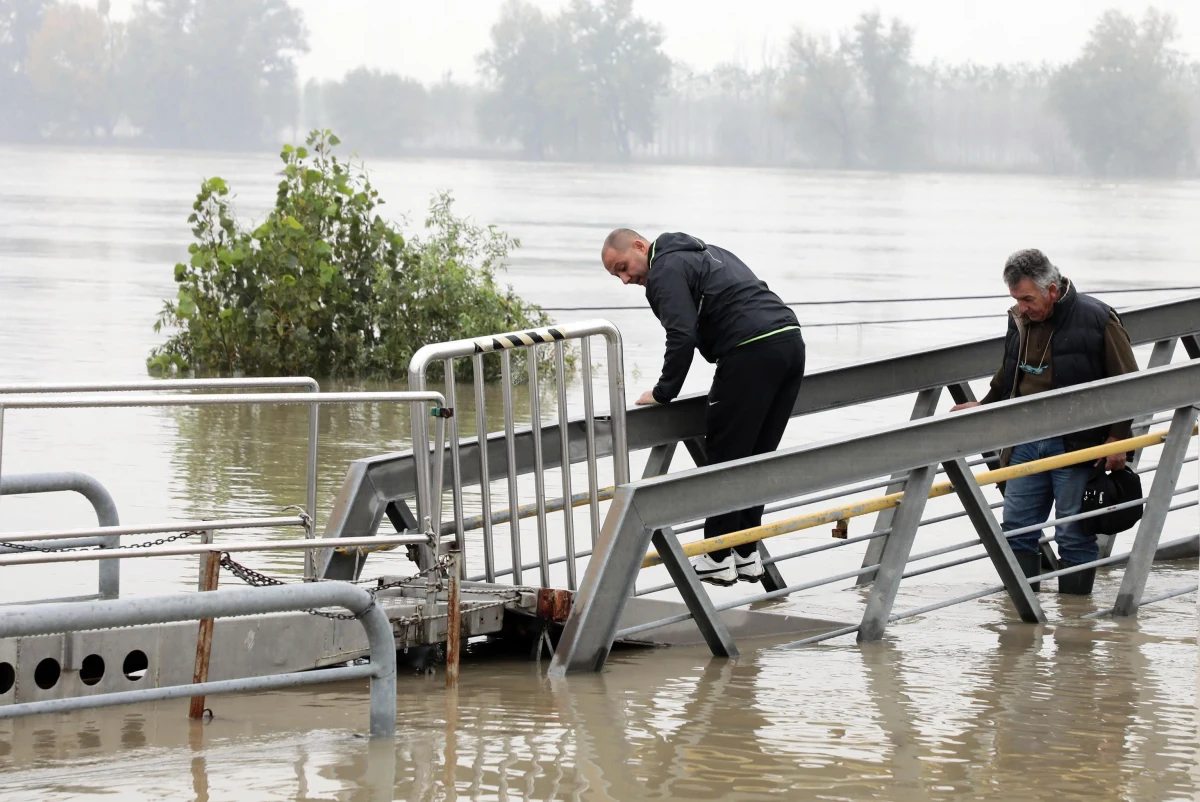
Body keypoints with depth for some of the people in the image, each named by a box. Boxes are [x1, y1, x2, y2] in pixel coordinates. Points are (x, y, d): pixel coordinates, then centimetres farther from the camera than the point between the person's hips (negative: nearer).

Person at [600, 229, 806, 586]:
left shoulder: (666, 270, 0)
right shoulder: (703, 253, 29)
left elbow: (682, 337, -12)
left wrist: (662, 393, -2)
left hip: (752, 352, -9)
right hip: (790, 340, 9)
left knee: (725, 457, -2)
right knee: (756, 457, 14)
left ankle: (718, 559, 0)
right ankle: (746, 556, 16)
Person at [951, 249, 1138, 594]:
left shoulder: (1097, 319, -8)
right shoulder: (1019, 321, 10)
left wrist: (1117, 438, -10)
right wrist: (983, 408, 31)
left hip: (1075, 444, -6)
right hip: (1026, 442, 6)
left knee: (1074, 536, -2)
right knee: (1016, 528, 4)